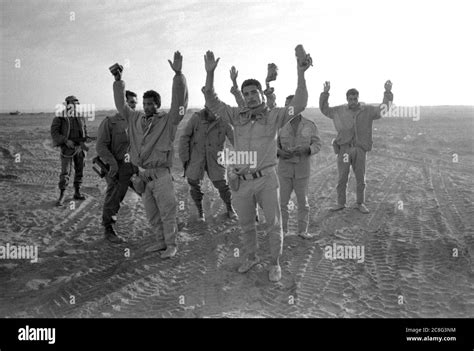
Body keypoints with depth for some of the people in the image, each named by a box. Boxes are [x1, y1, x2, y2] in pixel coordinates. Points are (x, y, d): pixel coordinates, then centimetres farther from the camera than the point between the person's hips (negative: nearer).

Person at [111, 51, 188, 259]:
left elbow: (180, 102, -16)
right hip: (142, 174, 6)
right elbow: (121, 104, 19)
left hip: (160, 174, -5)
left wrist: (178, 74, -25)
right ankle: (161, 241, 28)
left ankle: (171, 245, 11)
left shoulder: (168, 121, -4)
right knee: (151, 213, 14)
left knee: (167, 212, 0)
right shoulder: (135, 119, 11)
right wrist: (118, 81, 10)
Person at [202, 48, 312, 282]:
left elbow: (299, 105, -17)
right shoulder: (237, 116, 3)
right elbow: (211, 102, -4)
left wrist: (300, 73, -26)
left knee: (274, 225, 5)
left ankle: (275, 264, 25)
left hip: (266, 179, -2)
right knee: (246, 225, 18)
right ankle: (251, 257, 41)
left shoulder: (274, 116, -3)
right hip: (241, 181, 3)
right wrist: (210, 72, -16)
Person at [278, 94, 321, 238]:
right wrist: (280, 152, -19)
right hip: (284, 168, 1)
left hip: (303, 170, 0)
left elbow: (317, 144, 0)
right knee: (282, 201, 2)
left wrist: (305, 149, -20)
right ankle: (283, 229, 17)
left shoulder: (310, 125, -3)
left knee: (303, 201, 7)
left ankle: (303, 230, 22)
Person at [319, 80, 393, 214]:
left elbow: (385, 108, 6)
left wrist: (388, 92, -5)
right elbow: (324, 109, 12)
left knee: (360, 178, 6)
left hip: (360, 149, 0)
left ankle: (360, 203, 19)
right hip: (344, 148, 0)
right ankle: (340, 203, 14)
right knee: (342, 177, 3)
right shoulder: (339, 111, 5)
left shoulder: (368, 110, 4)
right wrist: (325, 93, 2)